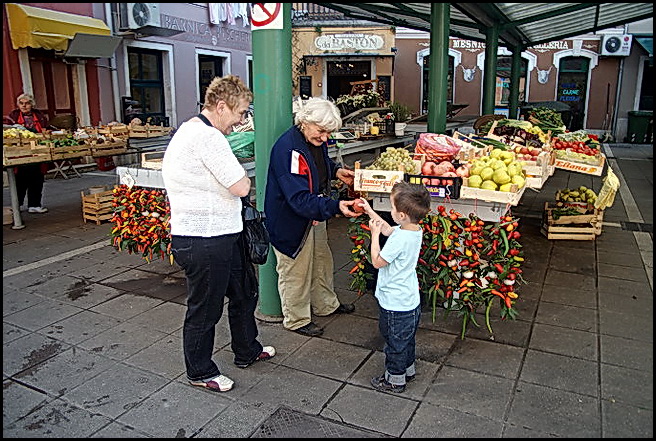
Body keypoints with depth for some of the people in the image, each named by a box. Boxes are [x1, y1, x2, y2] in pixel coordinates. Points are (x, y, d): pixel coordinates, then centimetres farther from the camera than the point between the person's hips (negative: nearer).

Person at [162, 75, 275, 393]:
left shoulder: (193, 130, 14)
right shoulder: (207, 137, -22)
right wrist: (241, 175, -3)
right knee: (205, 309, 8)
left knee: (244, 293, 23)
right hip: (204, 242, -11)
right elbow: (241, 187, -22)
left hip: (222, 235, 11)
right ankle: (200, 372, 29)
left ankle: (247, 351, 43)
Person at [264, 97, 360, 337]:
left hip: (315, 215, 9)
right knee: (296, 270, 8)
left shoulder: (316, 140, -4)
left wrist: (336, 170, -1)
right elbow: (299, 198, -37)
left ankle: (326, 305, 46)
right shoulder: (287, 148, -32)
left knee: (322, 261, 24)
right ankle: (296, 319, 29)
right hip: (290, 220, -9)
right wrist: (336, 206, -45)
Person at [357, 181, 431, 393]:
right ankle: (408, 370, 45)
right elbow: (388, 229, 15)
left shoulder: (400, 239, -31)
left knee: (395, 343, 11)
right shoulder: (415, 229, -4)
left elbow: (377, 261, -19)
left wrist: (374, 234, -13)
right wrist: (370, 211, 14)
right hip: (410, 300, 9)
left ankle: (395, 380, 29)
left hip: (395, 304, -9)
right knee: (406, 340, 27)